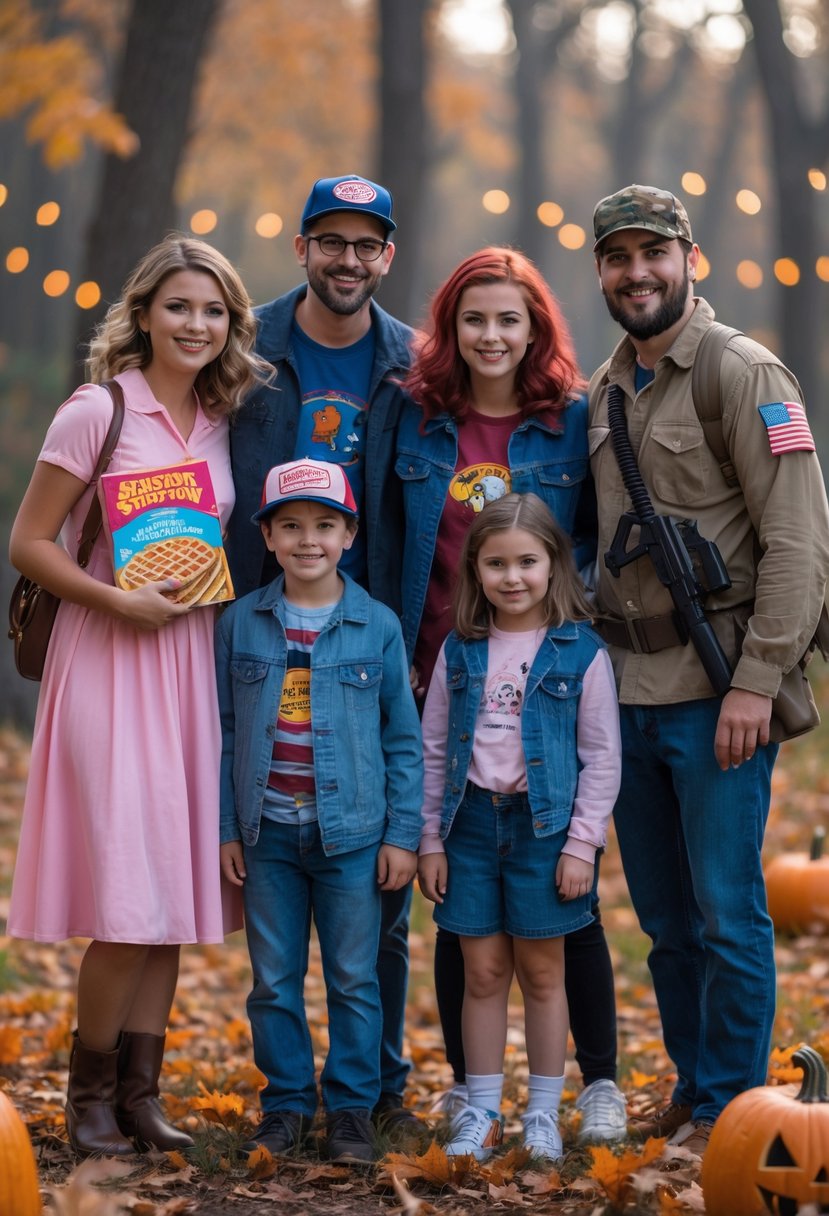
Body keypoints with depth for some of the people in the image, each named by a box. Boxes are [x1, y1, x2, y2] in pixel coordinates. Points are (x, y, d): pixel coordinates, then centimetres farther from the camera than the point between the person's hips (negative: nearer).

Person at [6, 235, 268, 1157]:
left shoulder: (223, 422, 10)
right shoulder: (98, 412, -7)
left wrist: (211, 592, 3)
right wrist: (118, 600, -17)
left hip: (192, 663, 6)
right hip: (108, 663, -6)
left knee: (176, 888, 6)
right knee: (126, 897, -9)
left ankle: (139, 1094, 15)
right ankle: (90, 1097, 8)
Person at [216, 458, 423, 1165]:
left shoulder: (378, 627, -1)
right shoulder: (242, 623, 2)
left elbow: (404, 739, 2)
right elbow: (226, 733, 6)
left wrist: (403, 835, -1)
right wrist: (227, 828, 3)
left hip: (353, 834, -1)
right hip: (269, 834, 2)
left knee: (354, 979, 5)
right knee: (274, 980, 8)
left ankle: (352, 1106, 16)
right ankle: (287, 1101, 21)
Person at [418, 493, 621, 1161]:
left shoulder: (581, 653, -5)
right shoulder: (460, 653, 4)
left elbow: (603, 756, -3)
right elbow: (433, 750, 9)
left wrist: (582, 843, -7)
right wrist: (429, 840, 6)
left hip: (545, 824, -2)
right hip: (472, 822, 2)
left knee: (541, 971, 7)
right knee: (483, 972, 7)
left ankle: (544, 1112, 17)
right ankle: (482, 1111, 16)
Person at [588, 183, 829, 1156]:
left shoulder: (747, 376, -7)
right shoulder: (602, 393, 13)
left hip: (715, 692, -6)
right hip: (627, 692, 6)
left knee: (726, 910, -2)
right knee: (664, 917, 12)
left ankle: (733, 1103, 9)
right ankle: (691, 1084, 25)